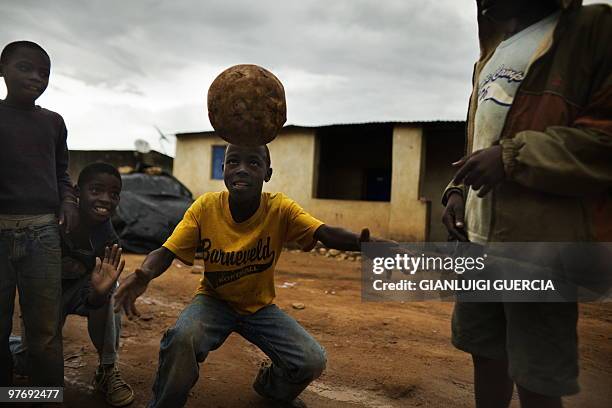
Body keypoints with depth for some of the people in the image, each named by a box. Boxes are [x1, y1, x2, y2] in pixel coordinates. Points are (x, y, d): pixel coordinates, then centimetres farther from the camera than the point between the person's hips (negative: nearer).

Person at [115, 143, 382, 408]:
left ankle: (271, 386, 22)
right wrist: (144, 275, -43)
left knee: (312, 361, -15)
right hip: (214, 300, -1)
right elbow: (166, 252, -19)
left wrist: (361, 242, -56)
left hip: (260, 306, 1)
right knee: (181, 338, -33)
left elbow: (327, 234, -33)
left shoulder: (280, 209, -20)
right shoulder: (205, 207, -18)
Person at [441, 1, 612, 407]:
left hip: (541, 240, -7)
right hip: (478, 241, 7)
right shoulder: (489, 58, 22)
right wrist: (458, 189, 9)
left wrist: (514, 155, -18)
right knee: (485, 352, 17)